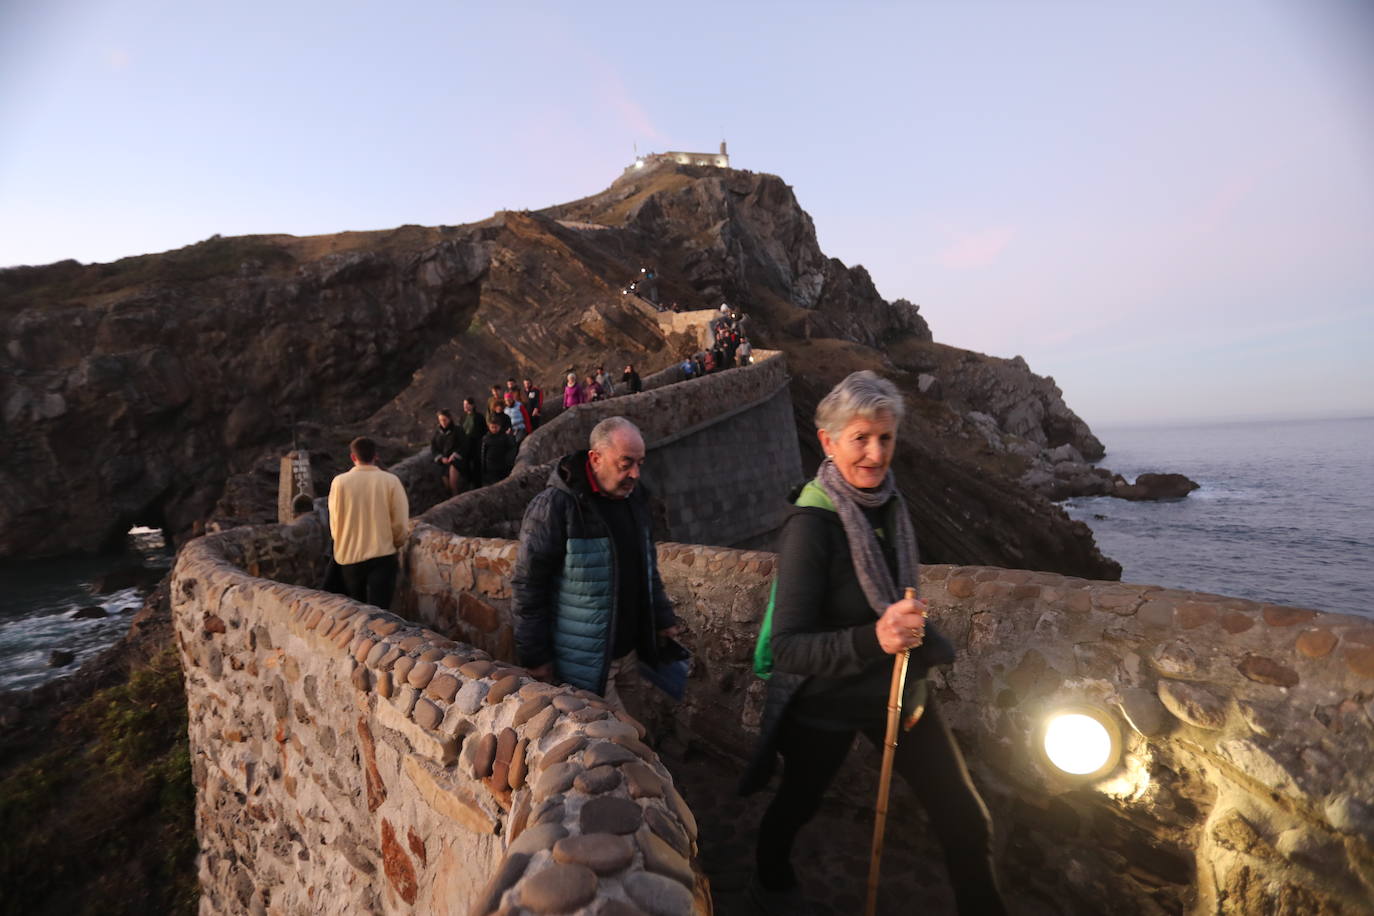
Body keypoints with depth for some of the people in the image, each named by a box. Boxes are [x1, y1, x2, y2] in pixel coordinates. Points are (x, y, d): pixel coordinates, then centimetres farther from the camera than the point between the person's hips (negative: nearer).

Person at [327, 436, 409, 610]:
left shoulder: (339, 482, -6)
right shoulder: (390, 481, -9)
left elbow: (334, 523, 2)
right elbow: (400, 522, -6)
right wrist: (396, 543, 14)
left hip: (348, 556, 2)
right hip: (382, 555, -2)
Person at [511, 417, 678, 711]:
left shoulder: (632, 497, 3)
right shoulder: (553, 507, -20)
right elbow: (528, 586, -15)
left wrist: (662, 619, 17)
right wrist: (535, 655, -11)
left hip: (627, 651, 7)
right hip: (585, 661, -6)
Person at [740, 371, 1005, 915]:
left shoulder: (889, 503, -8)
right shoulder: (810, 524, -28)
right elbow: (787, 646, -29)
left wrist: (923, 642, 21)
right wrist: (873, 638, -43)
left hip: (901, 693, 5)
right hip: (826, 705, -4)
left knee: (967, 822, 10)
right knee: (797, 807, 21)